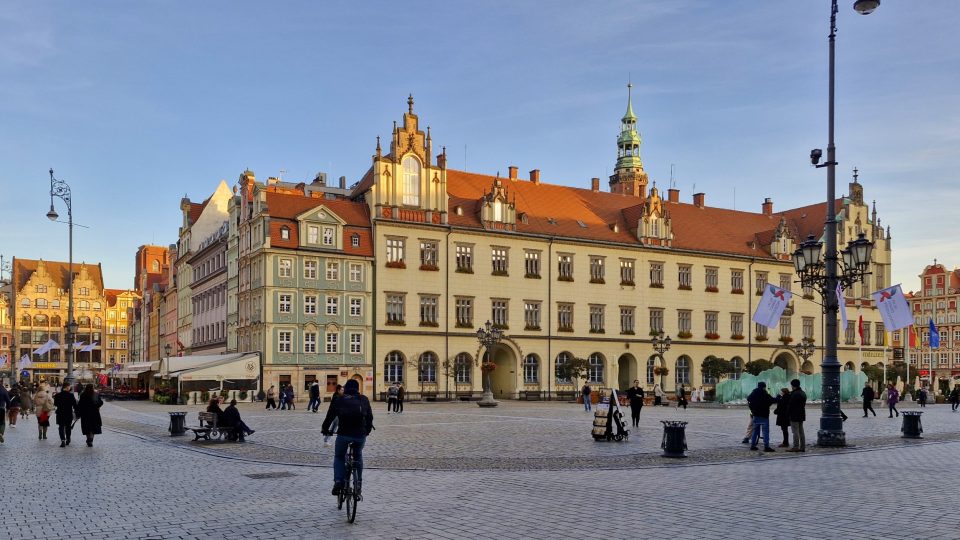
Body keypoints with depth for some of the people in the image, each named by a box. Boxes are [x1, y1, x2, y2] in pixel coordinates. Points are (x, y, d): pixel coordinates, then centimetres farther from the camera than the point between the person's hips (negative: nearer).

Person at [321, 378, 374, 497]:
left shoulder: (339, 400, 10)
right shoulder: (364, 400, 14)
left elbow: (330, 416, 13)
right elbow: (370, 417, 18)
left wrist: (325, 429, 28)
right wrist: (367, 430, 34)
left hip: (344, 434, -2)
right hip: (360, 435, 2)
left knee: (339, 457, 21)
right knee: (358, 457, 26)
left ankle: (338, 482, 5)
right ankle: (358, 484, 20)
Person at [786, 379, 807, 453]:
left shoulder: (795, 394, -18)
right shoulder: (803, 393, 13)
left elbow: (791, 405, -17)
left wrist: (788, 413, -6)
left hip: (795, 416, -9)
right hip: (802, 415, 9)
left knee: (795, 432, -7)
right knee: (801, 431, 12)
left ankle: (796, 447, -7)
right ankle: (802, 447, 14)